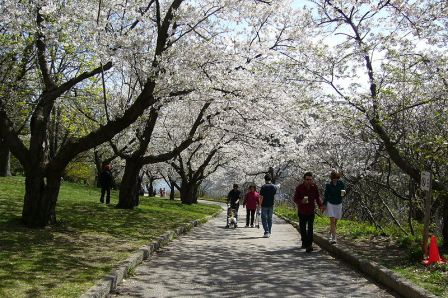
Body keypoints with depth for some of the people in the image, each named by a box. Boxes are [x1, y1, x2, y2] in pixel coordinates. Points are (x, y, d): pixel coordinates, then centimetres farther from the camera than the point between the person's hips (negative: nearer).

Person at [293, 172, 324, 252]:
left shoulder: (314, 187, -3)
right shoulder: (299, 187, -9)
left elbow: (317, 197, 8)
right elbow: (295, 199, -6)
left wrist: (320, 205, -8)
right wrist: (301, 201, -26)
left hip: (311, 211, 0)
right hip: (302, 211, 0)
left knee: (310, 229, -9)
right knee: (302, 228, 12)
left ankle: (309, 245, -11)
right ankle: (304, 242, 32)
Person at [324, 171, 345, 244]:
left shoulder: (341, 183, -9)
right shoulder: (328, 185, -11)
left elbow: (344, 190, 2)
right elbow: (326, 196, -2)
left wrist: (343, 192, -22)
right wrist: (324, 205, -4)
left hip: (338, 205, 3)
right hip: (330, 204, -3)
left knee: (335, 222, 13)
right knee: (332, 221, -14)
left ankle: (330, 235, 35)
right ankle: (334, 238, -16)